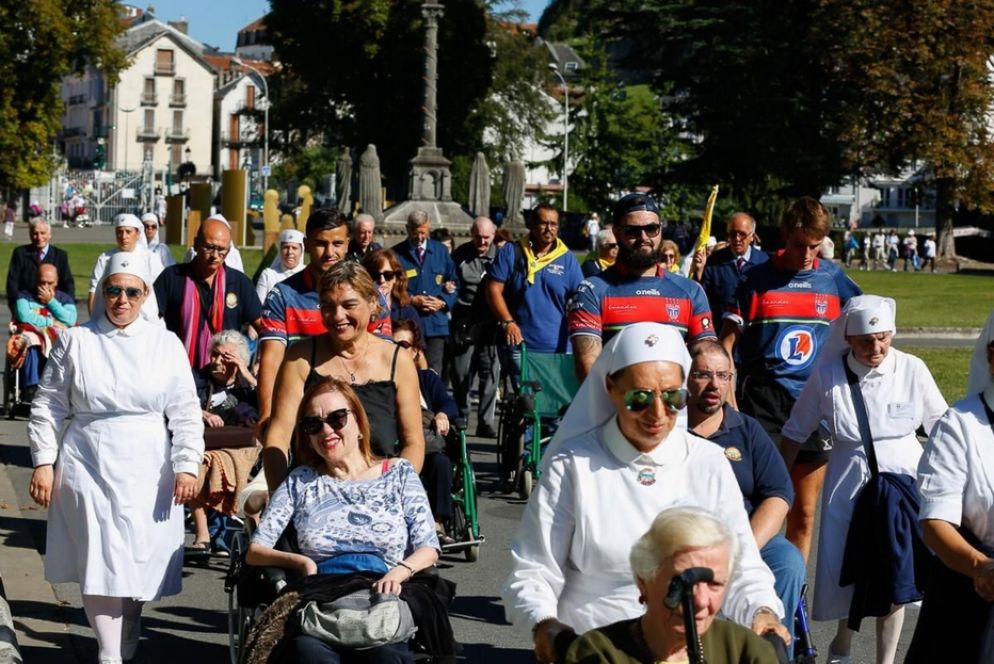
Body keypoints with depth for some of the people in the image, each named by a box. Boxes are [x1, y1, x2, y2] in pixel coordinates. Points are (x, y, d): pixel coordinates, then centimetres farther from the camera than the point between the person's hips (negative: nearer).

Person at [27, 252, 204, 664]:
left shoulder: (166, 344, 4)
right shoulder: (75, 342, 3)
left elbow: (185, 413, 2)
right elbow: (48, 406, 6)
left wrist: (186, 466, -6)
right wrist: (44, 463, -1)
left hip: (147, 472, 1)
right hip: (88, 467, 0)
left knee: (139, 565, 5)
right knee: (98, 564, -6)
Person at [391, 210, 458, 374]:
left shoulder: (441, 251, 13)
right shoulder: (396, 254, 3)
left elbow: (453, 282, 13)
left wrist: (443, 302, -4)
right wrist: (411, 300, -11)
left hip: (436, 323, 2)